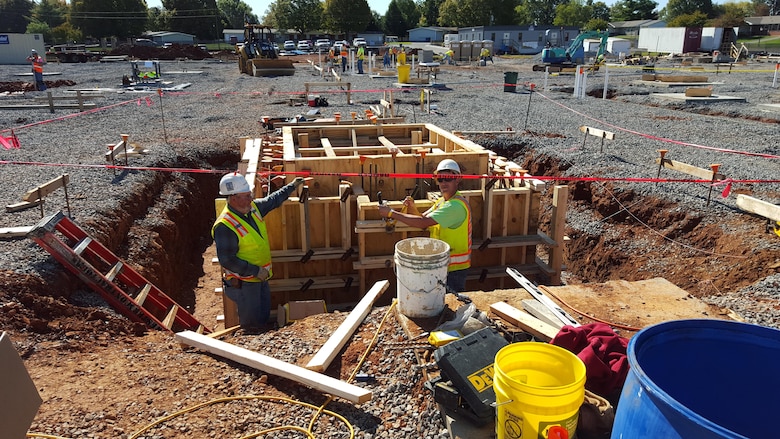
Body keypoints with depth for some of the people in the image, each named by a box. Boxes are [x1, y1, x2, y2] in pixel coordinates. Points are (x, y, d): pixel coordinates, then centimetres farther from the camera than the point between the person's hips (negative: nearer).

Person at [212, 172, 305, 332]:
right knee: (252, 325, 4)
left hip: (261, 277, 9)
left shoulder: (253, 208, -1)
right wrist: (255, 271, -24)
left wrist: (292, 186, 26)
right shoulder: (225, 226, -26)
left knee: (264, 318, 21)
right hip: (243, 282, -9)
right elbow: (227, 260, -25)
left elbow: (273, 200, 19)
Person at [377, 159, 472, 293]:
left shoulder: (456, 205, -24)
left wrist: (391, 213, -26)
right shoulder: (442, 201, 9)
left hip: (455, 266, -9)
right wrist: (412, 209, -15)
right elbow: (423, 218, 7)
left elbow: (424, 223, -30)